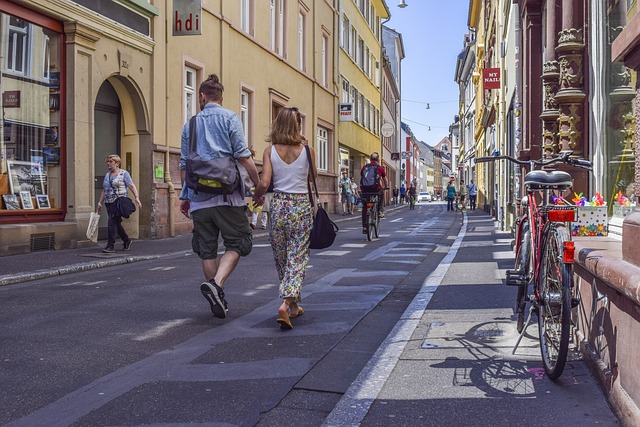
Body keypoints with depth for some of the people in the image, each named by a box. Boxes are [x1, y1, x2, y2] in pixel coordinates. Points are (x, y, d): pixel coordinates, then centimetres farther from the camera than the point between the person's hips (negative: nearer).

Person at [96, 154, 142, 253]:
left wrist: (137, 198, -22)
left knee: (112, 222, -15)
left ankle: (111, 246, -13)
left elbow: (132, 186, -9)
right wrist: (100, 203, 17)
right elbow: (104, 191, 21)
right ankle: (126, 241, 29)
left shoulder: (124, 173, -1)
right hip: (109, 203, 7)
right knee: (116, 223, 11)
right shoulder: (107, 175, 17)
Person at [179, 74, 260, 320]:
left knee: (207, 250, 10)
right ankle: (216, 283, -18)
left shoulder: (190, 124, 13)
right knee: (237, 244, 4)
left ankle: (218, 301, 13)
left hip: (199, 199, 4)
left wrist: (185, 196, 22)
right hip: (227, 196, -4)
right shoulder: (229, 118, 2)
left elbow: (184, 164, 14)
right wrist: (259, 185, 0)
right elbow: (243, 156, -8)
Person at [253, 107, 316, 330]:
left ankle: (294, 305, 29)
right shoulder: (307, 150, -3)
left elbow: (264, 183, -10)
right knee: (297, 259, 3)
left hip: (278, 206, 2)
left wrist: (257, 195, 11)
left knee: (281, 259, 16)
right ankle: (286, 304, -15)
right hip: (302, 207, -1)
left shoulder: (270, 151, -3)